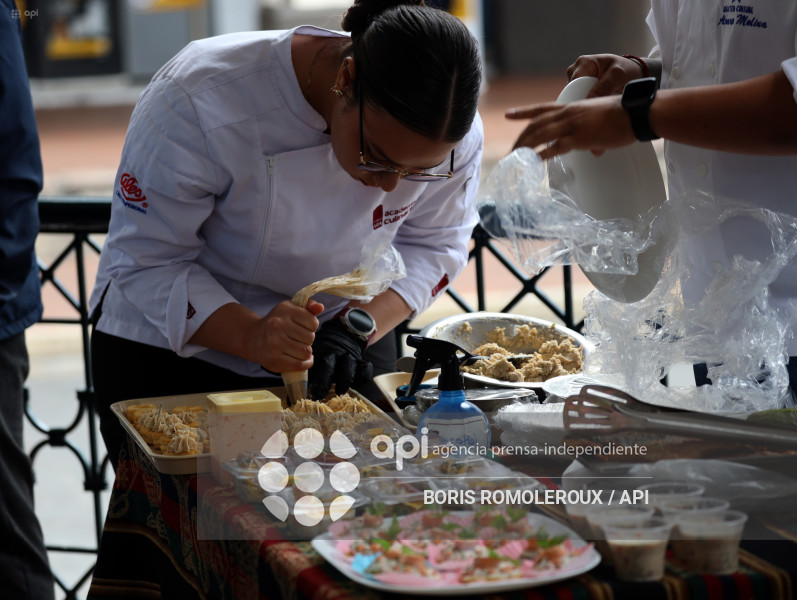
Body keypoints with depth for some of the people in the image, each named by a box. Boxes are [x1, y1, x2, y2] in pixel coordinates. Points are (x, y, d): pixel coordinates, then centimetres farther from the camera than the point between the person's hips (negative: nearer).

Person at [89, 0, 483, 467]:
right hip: (176, 350, -3)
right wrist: (251, 337, -41)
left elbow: (434, 243, -4)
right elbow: (147, 262, -26)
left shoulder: (451, 133, -20)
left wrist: (359, 326, -21)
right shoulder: (198, 103, -33)